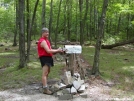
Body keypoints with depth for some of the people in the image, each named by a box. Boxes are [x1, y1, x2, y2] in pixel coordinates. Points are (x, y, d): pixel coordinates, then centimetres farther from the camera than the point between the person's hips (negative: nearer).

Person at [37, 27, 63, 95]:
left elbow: (49, 50, 17)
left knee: (47, 72, 21)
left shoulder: (46, 40, 17)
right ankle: (45, 89, -15)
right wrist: (57, 50, -17)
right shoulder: (42, 41, -16)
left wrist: (57, 50, 3)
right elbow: (48, 51, -24)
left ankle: (45, 85, 35)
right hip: (44, 58, -11)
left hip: (48, 57, 11)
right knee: (45, 73, -13)